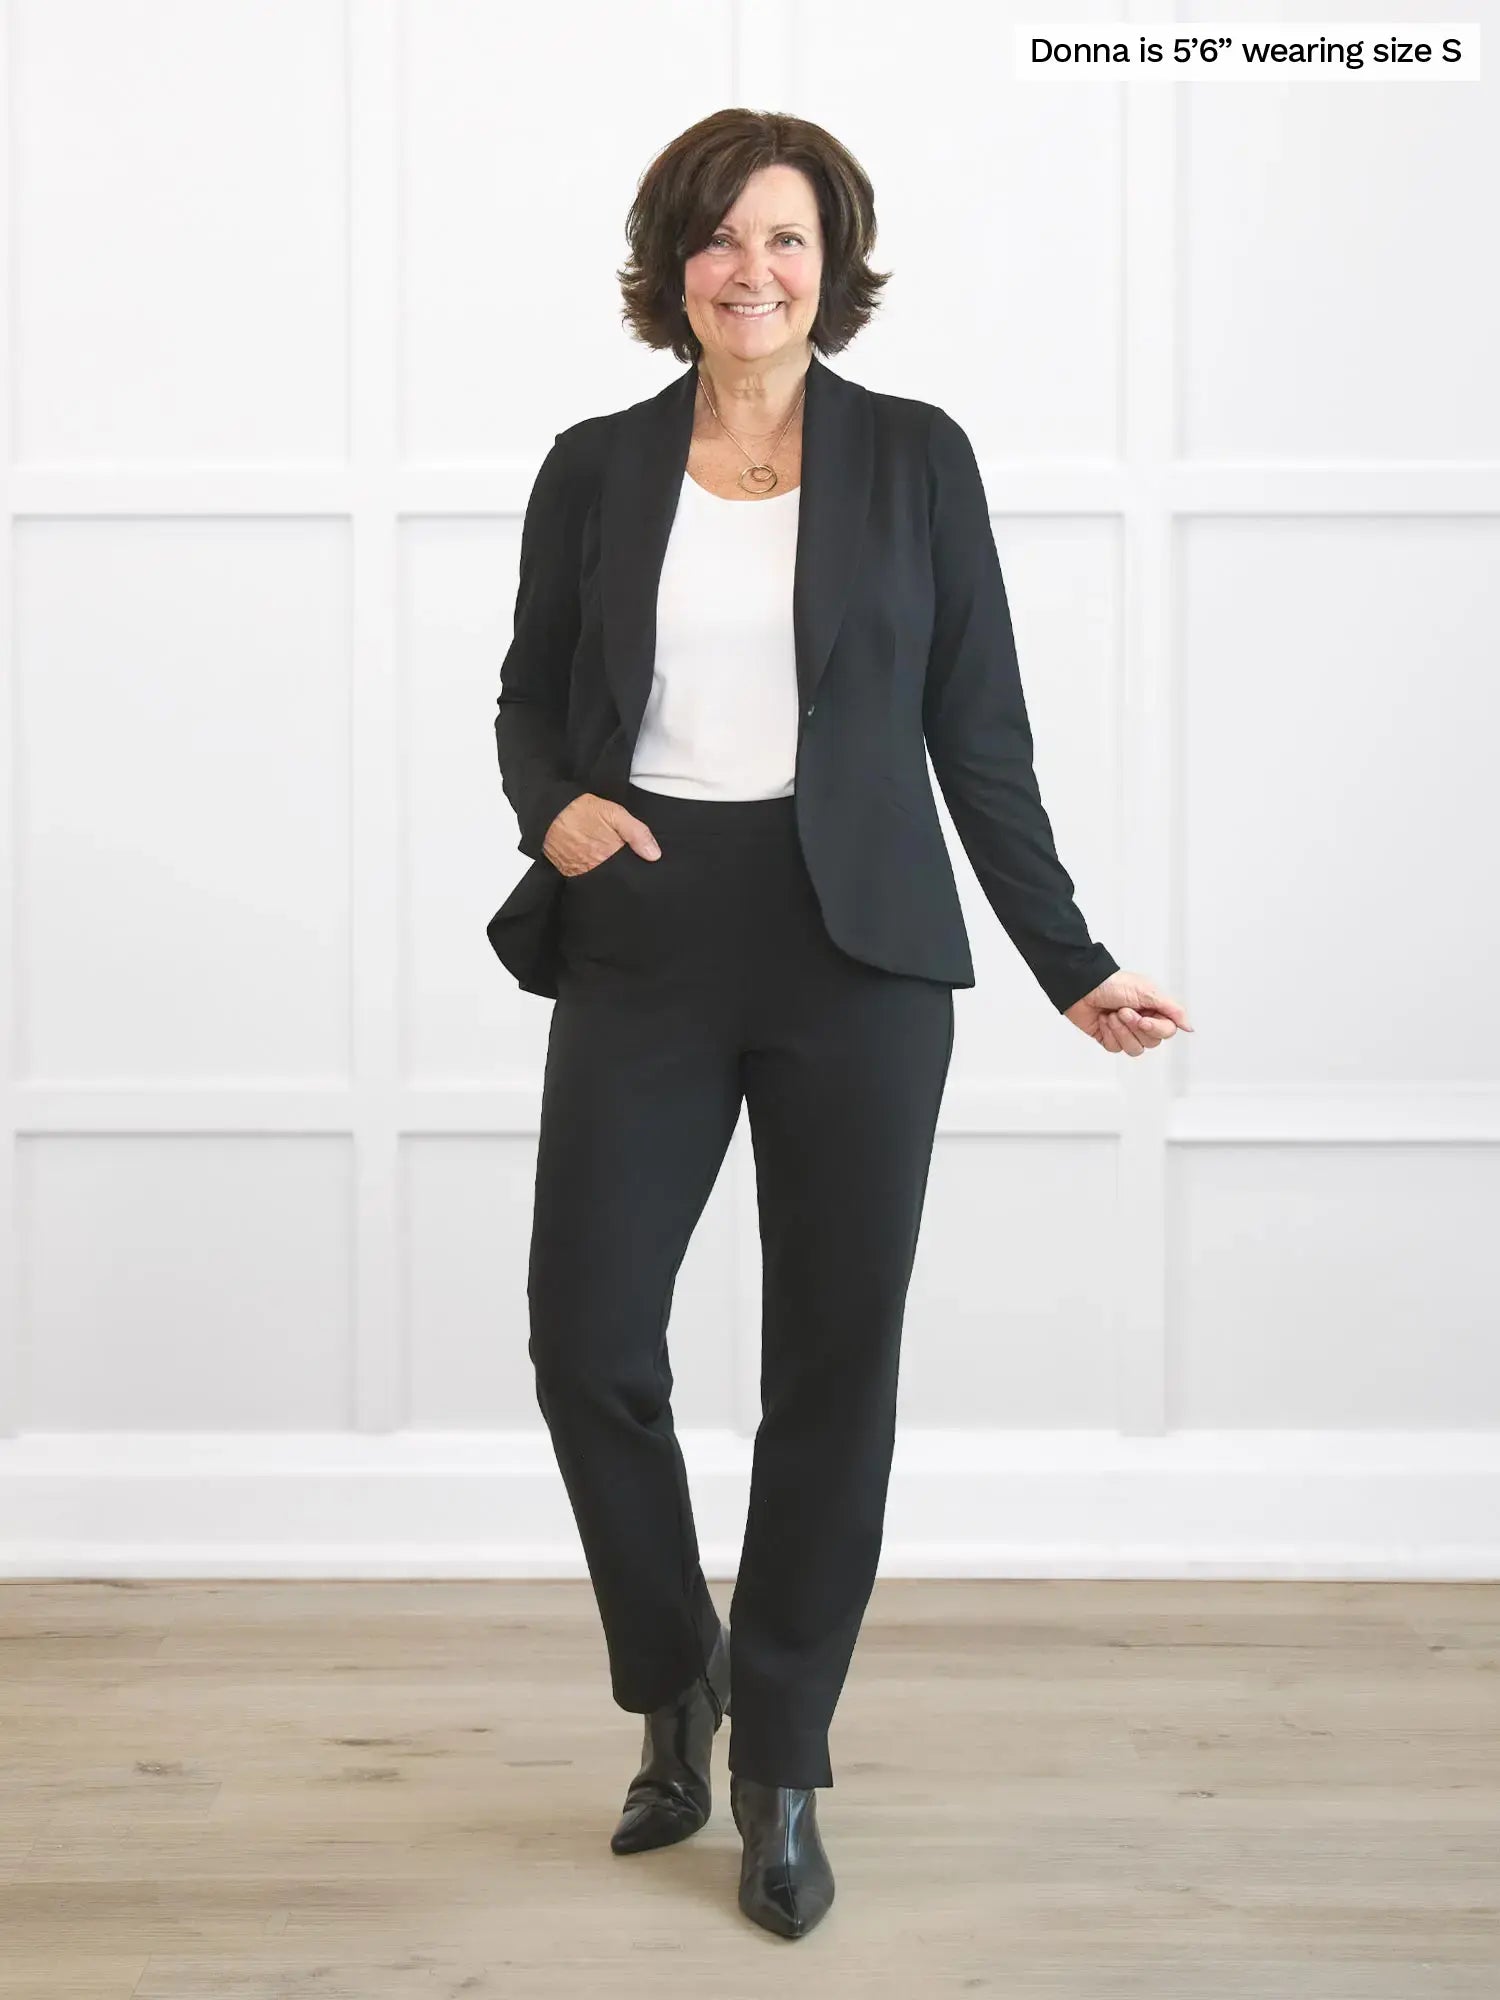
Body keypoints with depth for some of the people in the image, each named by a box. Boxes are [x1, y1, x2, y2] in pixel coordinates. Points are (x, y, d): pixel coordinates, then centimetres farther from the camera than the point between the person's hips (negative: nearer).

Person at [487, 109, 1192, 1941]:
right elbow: (529, 698, 14)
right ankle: (674, 1685, 26)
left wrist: (1070, 965, 4)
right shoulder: (596, 468, 7)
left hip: (854, 959, -1)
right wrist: (555, 805, -8)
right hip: (642, 951, 1)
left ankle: (781, 1772, 20)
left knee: (834, 1363, 2)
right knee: (586, 1343, -3)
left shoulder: (916, 456, 4)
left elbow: (978, 729, 5)